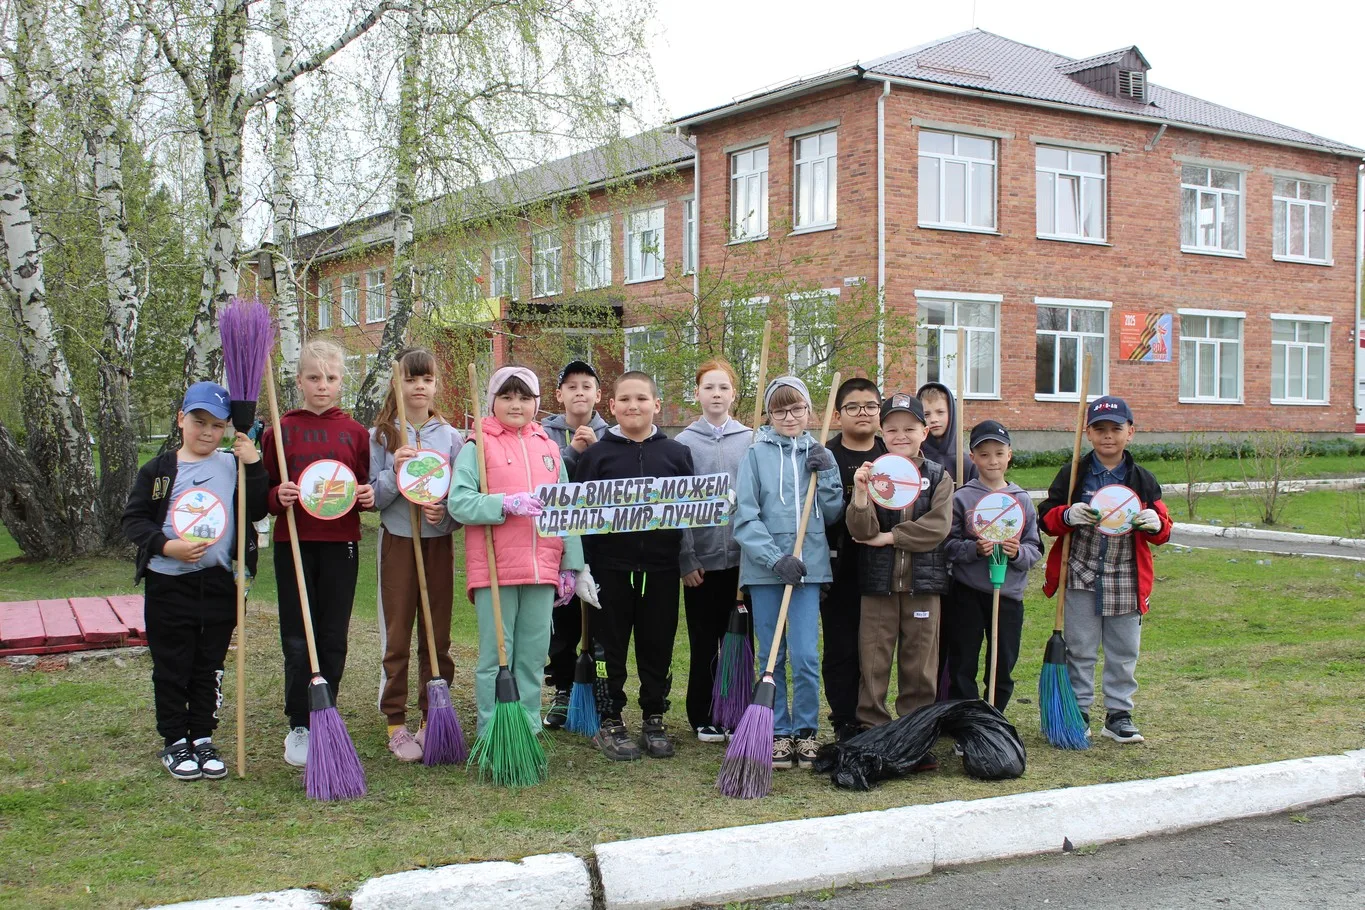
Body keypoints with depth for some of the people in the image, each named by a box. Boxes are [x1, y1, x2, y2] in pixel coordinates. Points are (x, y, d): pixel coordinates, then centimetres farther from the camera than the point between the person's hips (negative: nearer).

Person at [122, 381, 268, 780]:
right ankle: (174, 742, 18)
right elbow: (133, 519, 0)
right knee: (171, 668, 6)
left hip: (219, 583, 1)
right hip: (167, 585, -1)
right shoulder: (158, 470, 3)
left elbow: (257, 511, -3)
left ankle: (202, 738, 21)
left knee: (209, 667, 10)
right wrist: (167, 545, -14)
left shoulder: (233, 466, 6)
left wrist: (254, 466, -12)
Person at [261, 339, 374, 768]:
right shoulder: (279, 431, 4)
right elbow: (263, 492, 7)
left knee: (333, 639, 5)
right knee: (297, 640, 1)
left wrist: (368, 495, -6)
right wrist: (278, 497, -14)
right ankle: (299, 728, 12)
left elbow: (366, 485, 15)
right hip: (293, 543, -1)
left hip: (340, 543, 1)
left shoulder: (355, 433, 7)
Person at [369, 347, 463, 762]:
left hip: (439, 541, 1)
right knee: (397, 635, 1)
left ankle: (432, 719, 15)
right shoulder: (380, 436, 3)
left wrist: (446, 513, -14)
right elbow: (372, 497, -1)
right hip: (397, 540, -1)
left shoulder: (450, 437, 6)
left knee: (437, 635, 5)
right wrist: (395, 473, -18)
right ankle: (396, 723, 9)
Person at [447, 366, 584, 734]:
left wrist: (570, 565, 11)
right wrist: (508, 503, -21)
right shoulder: (478, 446, 1)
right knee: (495, 659, 1)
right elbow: (458, 501, -10)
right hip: (493, 570, -4)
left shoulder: (549, 448, 14)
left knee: (533, 658, 9)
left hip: (541, 569, 4)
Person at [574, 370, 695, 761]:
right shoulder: (597, 454, 3)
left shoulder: (677, 453, 7)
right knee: (611, 645, 5)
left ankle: (654, 720, 22)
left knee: (658, 646, 8)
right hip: (611, 567, -1)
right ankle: (610, 722, 16)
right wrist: (582, 566, -5)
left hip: (661, 567, 1)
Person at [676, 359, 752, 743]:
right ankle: (703, 718, 15)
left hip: (742, 556, 1)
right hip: (701, 556, -1)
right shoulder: (684, 442, 1)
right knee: (704, 642, 5)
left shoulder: (750, 440, 5)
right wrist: (685, 558, -5)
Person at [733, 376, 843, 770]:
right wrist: (775, 558, -15)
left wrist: (825, 474, -5)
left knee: (805, 656, -6)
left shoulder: (820, 455, 9)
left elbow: (834, 514, 9)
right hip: (764, 568, -1)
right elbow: (745, 517, -5)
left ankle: (806, 731, 10)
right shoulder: (756, 455, 0)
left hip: (808, 566, 1)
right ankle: (778, 733, 18)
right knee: (771, 657, 7)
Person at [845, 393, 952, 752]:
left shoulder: (938, 477, 3)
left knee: (920, 665, 7)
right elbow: (861, 531, -9)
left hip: (922, 584, 1)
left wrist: (887, 537, -12)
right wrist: (860, 494, -27)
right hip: (878, 583, 0)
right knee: (873, 664, 3)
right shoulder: (871, 473, 1)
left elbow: (938, 527, -10)